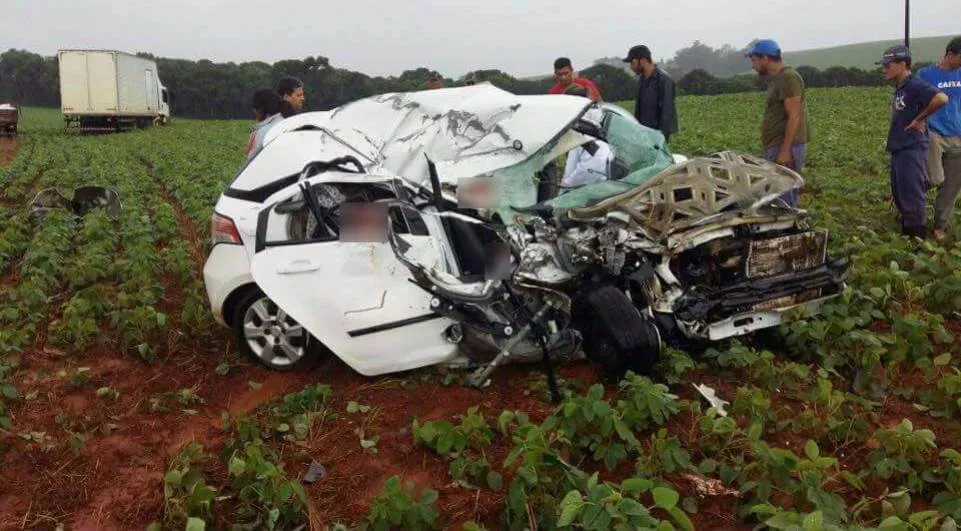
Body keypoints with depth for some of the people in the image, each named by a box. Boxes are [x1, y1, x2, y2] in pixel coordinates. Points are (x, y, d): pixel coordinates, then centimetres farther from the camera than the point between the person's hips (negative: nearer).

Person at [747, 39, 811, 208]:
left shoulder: (789, 78, -10)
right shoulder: (776, 79, 19)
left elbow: (793, 117, -17)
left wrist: (785, 150, -21)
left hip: (786, 149, -10)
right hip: (776, 149, 10)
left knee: (783, 198, -11)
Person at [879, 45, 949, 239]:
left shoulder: (915, 85, -15)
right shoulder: (900, 87, 12)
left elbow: (941, 98, -30)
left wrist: (919, 119, -19)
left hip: (912, 149, -10)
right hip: (899, 148, 10)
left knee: (912, 197, -5)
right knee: (899, 195, 17)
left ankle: (917, 240, 4)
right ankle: (906, 234, 29)